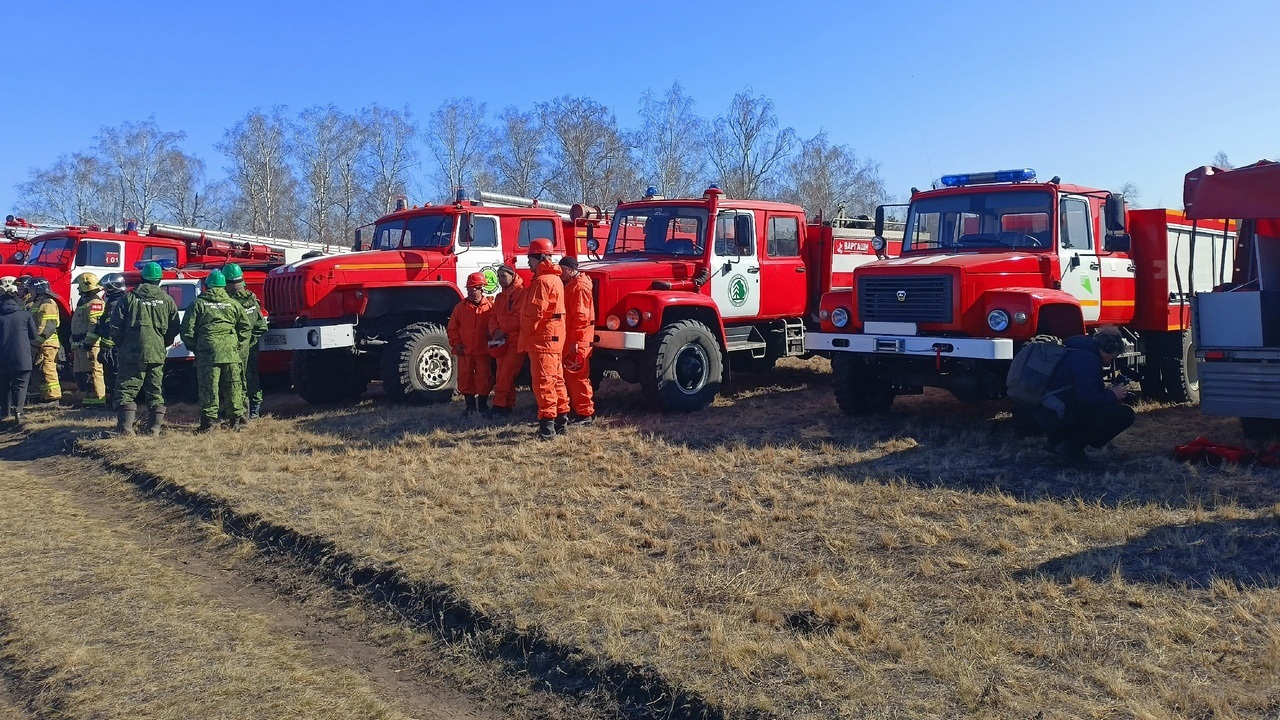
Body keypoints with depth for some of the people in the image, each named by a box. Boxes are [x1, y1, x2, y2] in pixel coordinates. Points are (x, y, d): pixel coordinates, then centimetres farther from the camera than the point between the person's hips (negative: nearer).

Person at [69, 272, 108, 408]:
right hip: (80, 345, 11)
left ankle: (98, 400, -11)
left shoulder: (95, 302, -12)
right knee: (79, 373, 14)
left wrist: (88, 341, -25)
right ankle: (87, 398, 20)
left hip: (89, 345, -11)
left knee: (92, 372, -11)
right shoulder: (83, 301, 23)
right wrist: (74, 345, 27)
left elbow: (96, 324, -23)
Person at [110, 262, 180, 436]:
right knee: (155, 391, 11)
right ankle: (156, 427, 11)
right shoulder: (167, 300, 3)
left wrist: (121, 345, 14)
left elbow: (116, 326, -2)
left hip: (131, 352, -2)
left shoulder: (129, 297, -2)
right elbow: (174, 329, 6)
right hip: (157, 353, 2)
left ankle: (126, 426, -8)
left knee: (126, 389, 2)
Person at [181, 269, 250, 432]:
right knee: (233, 386, 9)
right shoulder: (233, 304, 11)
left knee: (208, 388, -1)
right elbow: (245, 327, 11)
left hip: (207, 353, -2)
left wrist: (193, 347, 14)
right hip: (230, 352, 2)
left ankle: (208, 420, -2)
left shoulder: (198, 304, 4)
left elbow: (187, 329, 1)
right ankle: (237, 417, 15)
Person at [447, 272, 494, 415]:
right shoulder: (460, 307, 5)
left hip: (483, 351, -2)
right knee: (465, 378, 6)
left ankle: (483, 405, 16)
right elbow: (452, 328, 7)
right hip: (464, 351, 2)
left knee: (483, 378, 2)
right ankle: (470, 406, 17)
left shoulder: (489, 307, -2)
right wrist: (456, 343, -2)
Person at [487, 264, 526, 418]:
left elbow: (519, 316, -14)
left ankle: (499, 405, -13)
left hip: (516, 340, -8)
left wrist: (503, 331, -13)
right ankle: (507, 406, 10)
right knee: (503, 376, 6)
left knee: (506, 374, -14)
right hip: (501, 342, 8)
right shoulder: (499, 297, 23)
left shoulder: (521, 292, -4)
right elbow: (492, 317, 16)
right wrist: (495, 330, -5)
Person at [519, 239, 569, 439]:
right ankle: (561, 419, 23)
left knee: (543, 381, -10)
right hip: (554, 338, 10)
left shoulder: (543, 280, -16)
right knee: (555, 379, 15)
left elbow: (536, 312, -22)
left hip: (543, 338, -10)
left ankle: (547, 425, -11)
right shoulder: (555, 278, 17)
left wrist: (526, 335, -9)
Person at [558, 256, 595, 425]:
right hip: (569, 341, 11)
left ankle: (586, 414, -4)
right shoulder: (569, 286, 19)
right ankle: (577, 410, 21)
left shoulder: (579, 287, -14)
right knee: (569, 377, 14)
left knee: (577, 377, -8)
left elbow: (581, 316, -21)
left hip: (578, 342, -11)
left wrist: (575, 340, -23)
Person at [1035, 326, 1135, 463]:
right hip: (1059, 416, -10)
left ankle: (1056, 439, 15)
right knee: (1125, 414, -7)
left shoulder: (1078, 351, 18)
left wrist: (1107, 391, 15)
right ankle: (1072, 445, -6)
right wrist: (1112, 395, -6)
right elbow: (1087, 399, -23)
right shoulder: (1088, 358, -14)